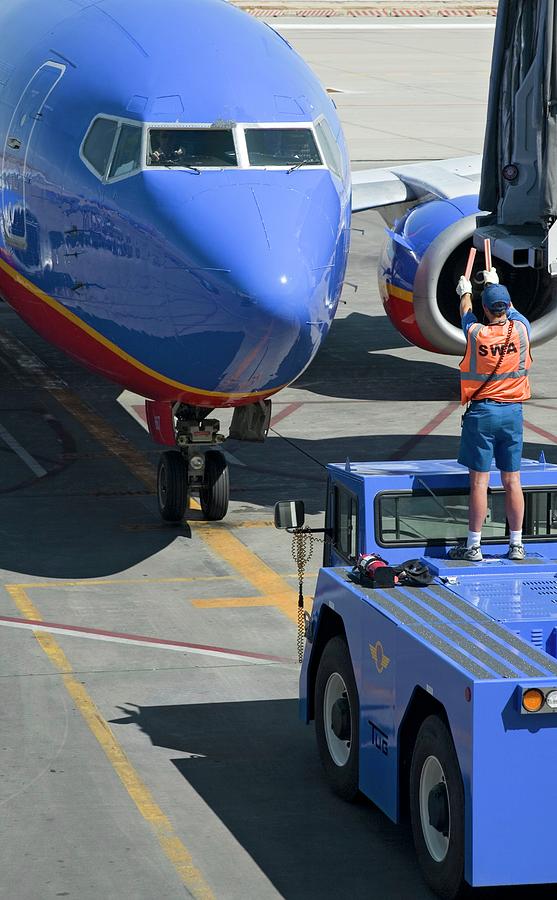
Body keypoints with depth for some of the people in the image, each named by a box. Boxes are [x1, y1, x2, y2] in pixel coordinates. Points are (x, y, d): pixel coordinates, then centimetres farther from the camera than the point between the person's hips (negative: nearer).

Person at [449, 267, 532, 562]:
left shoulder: (476, 334, -8)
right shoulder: (520, 329, -4)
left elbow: (466, 314, 16)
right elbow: (512, 310, 21)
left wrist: (465, 292, 38)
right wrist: (495, 283, 37)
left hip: (481, 412, -3)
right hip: (512, 411, 3)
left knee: (479, 481, -2)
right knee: (512, 481, 6)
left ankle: (473, 546, 1)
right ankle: (516, 545, 10)